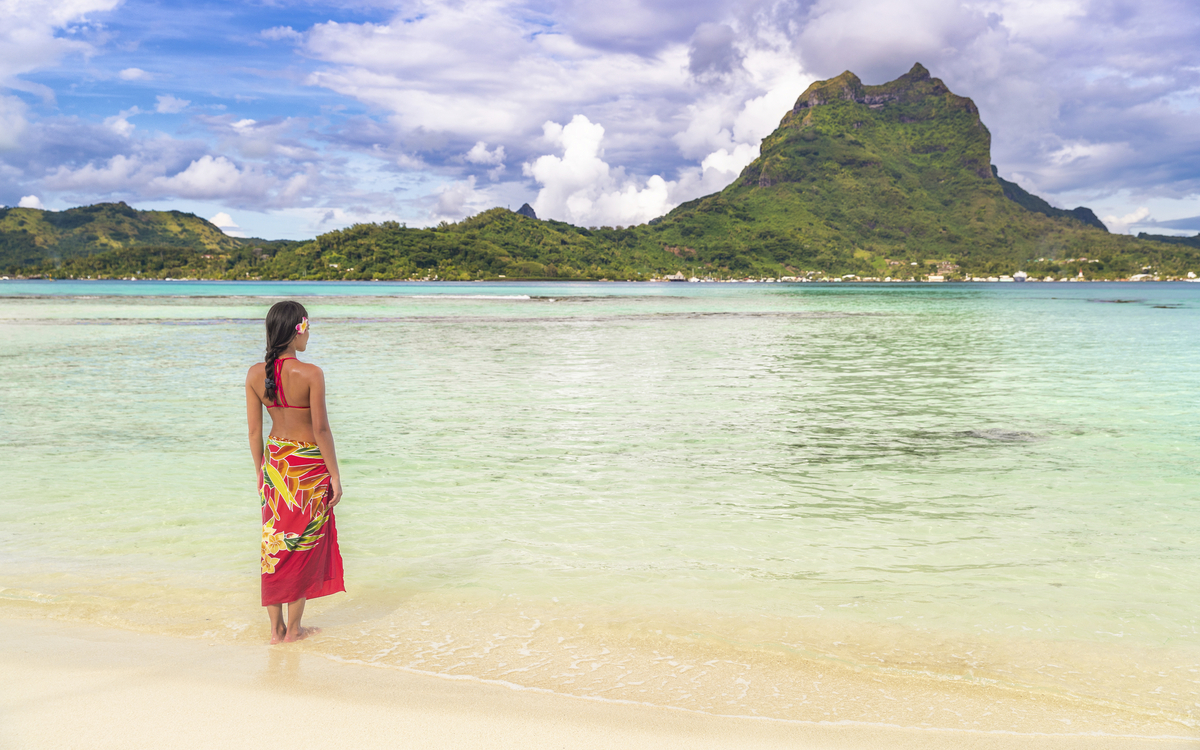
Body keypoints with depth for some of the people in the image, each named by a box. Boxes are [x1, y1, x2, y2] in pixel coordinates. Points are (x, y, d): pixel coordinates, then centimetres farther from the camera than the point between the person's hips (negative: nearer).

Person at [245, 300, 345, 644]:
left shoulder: (255, 374, -3)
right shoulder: (310, 374, -18)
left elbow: (254, 430, 2)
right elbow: (321, 429, -15)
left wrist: (260, 471, 14)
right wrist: (335, 476, -7)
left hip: (275, 461, 5)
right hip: (309, 464, -4)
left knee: (275, 541, 13)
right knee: (304, 543, 9)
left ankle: (276, 628, 20)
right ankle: (294, 628, 17)